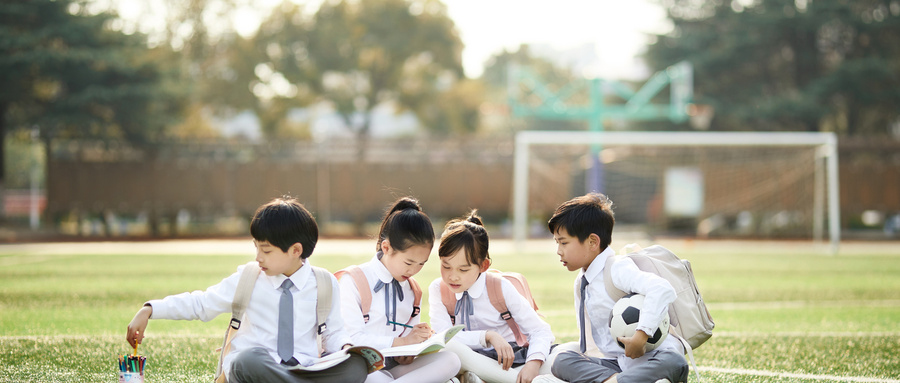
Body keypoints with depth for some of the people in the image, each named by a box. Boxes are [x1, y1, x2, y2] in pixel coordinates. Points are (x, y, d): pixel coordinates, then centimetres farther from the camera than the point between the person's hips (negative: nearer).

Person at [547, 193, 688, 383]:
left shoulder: (618, 270, -12)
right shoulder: (581, 284, 17)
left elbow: (663, 289, -30)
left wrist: (640, 337, -32)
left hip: (650, 358, -7)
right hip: (617, 363, 7)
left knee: (673, 363, -41)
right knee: (562, 360, -19)